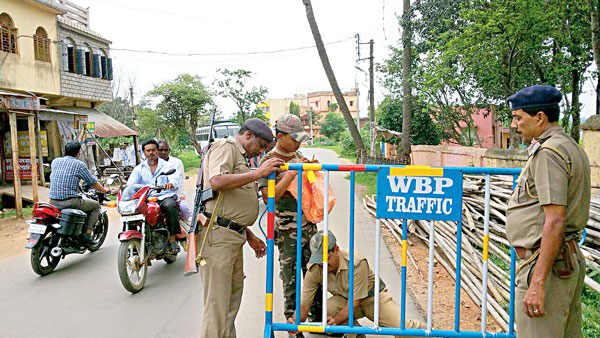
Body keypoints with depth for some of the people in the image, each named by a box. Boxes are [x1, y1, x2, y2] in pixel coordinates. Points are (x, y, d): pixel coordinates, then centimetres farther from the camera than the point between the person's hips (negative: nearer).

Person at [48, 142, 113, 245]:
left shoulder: (55, 162, 11)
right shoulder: (79, 165, -5)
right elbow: (92, 182, 1)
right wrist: (104, 190, 20)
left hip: (53, 201, 7)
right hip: (70, 201, -7)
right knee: (96, 206, 14)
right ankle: (87, 234, 5)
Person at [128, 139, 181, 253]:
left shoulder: (167, 165, 13)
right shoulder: (139, 168, 20)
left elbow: (175, 179, -6)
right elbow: (130, 184, 7)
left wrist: (171, 184, -31)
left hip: (165, 197, -2)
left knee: (170, 206, -36)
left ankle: (172, 239, -28)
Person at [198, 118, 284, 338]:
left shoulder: (240, 156, 25)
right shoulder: (226, 146, -4)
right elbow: (217, 181, -24)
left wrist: (249, 236, 25)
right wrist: (258, 173, -21)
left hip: (233, 235, 10)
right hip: (218, 234, -10)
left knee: (233, 297, 16)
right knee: (217, 301, -5)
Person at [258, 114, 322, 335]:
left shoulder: (297, 155, 11)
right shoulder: (268, 162, -11)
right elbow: (268, 197, -23)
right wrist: (292, 173, -26)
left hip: (309, 225, 7)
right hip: (287, 230, -7)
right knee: (291, 281, 4)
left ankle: (317, 319, 33)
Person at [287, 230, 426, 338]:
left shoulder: (357, 263, -32)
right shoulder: (314, 270, -19)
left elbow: (355, 302, -30)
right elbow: (303, 304, -18)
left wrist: (335, 321, -43)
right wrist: (295, 321, -39)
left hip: (373, 297, -3)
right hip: (345, 299, 4)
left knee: (402, 326, -20)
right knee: (329, 307, -29)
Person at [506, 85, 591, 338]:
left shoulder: (549, 152, -17)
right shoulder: (571, 148, 15)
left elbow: (555, 222, -23)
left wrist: (538, 283, -23)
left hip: (547, 264, -11)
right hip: (571, 260, 11)